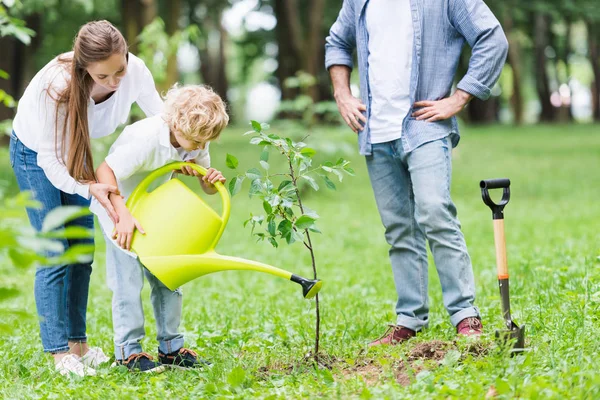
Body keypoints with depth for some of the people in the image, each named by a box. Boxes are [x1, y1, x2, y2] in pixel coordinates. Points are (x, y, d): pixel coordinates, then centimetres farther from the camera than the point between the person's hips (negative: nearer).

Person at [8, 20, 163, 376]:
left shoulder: (134, 71, -29)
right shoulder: (57, 86, -40)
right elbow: (50, 160, -33)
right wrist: (89, 188, -47)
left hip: (75, 151, 5)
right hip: (36, 152, -5)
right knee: (55, 255, -9)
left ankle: (78, 344, 14)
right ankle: (60, 353, -4)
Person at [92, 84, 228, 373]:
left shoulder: (195, 139, -14)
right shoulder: (146, 139, -36)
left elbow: (207, 187, -4)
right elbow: (104, 171, -37)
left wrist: (213, 181, -29)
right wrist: (122, 215, -45)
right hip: (117, 203, -7)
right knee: (128, 276, -9)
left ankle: (170, 346, 13)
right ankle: (128, 350, -1)